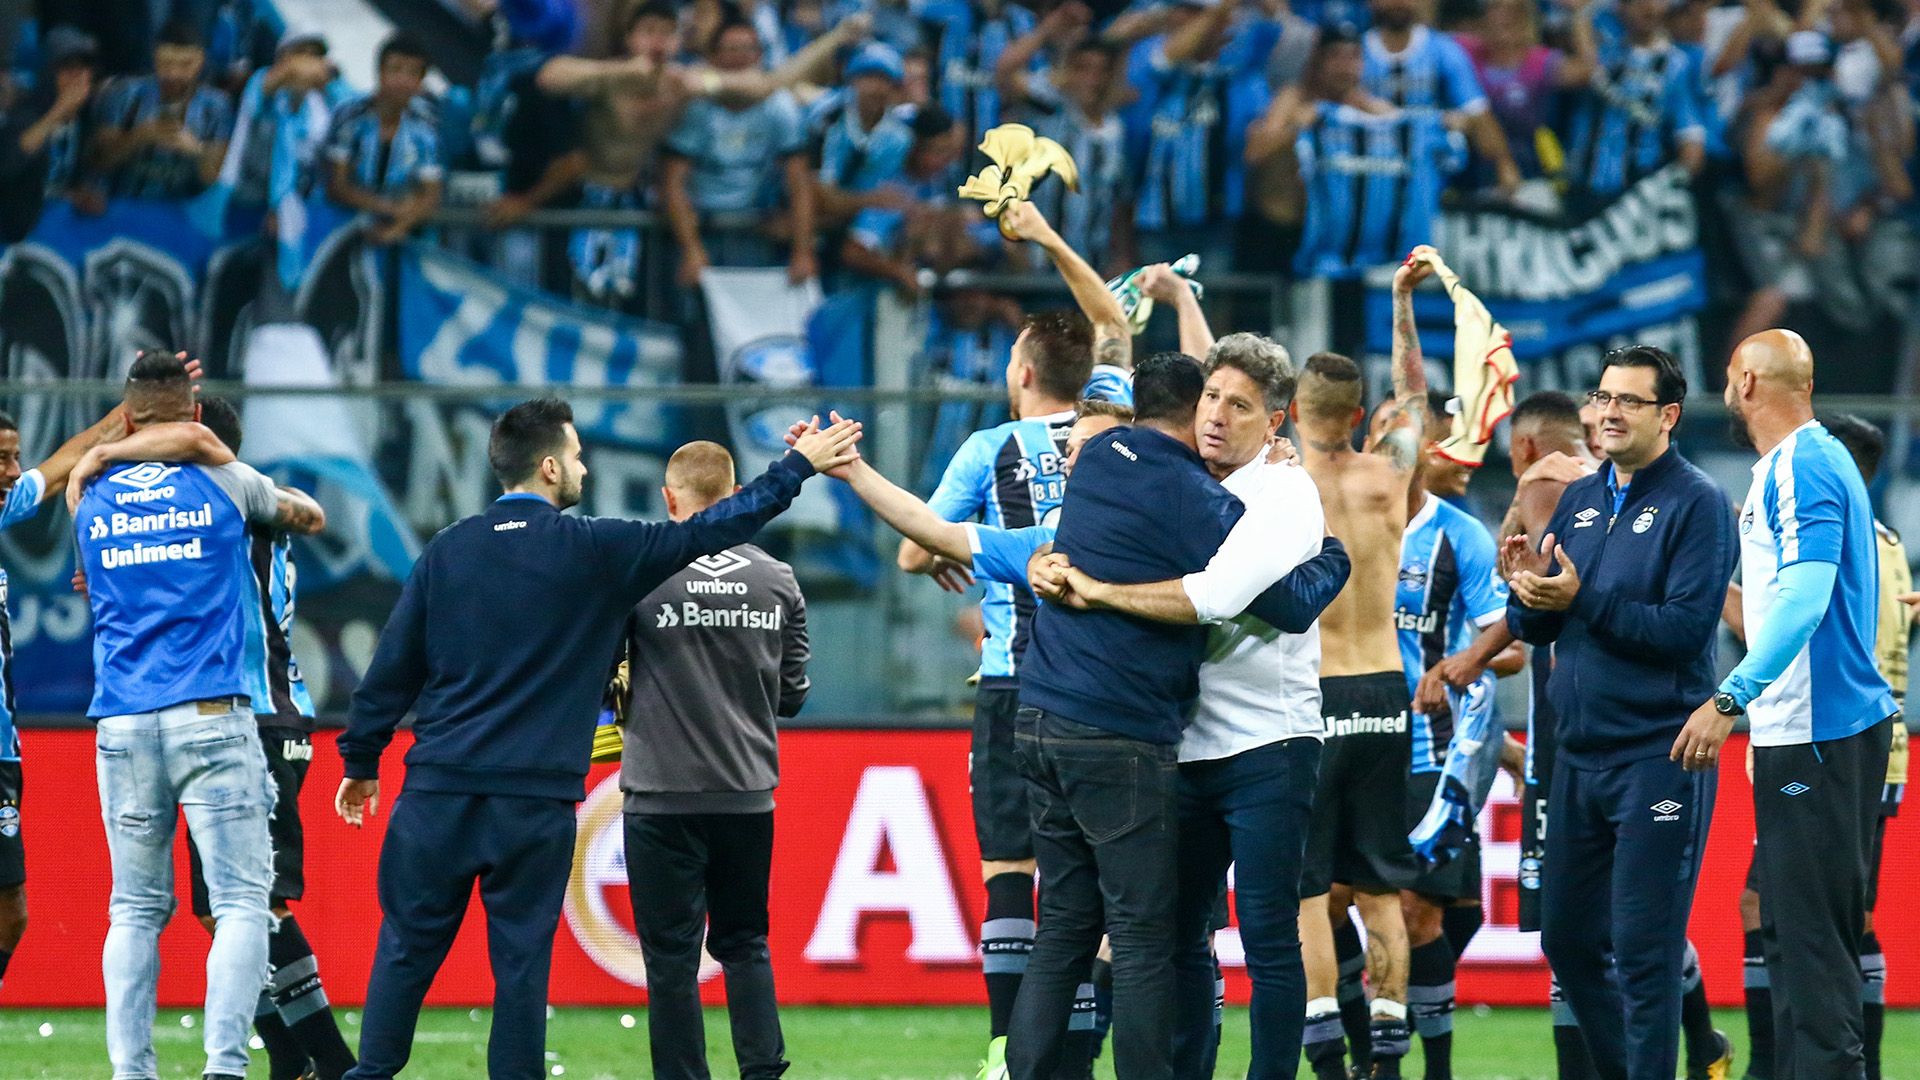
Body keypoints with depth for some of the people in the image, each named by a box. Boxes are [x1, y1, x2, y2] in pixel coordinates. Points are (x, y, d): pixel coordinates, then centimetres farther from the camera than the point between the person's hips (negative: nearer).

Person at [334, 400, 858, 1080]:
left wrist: (361, 761, 18)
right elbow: (706, 533, 3)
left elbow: (391, 667, 7)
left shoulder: (448, 551, 4)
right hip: (536, 797, -2)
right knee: (521, 959, 2)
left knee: (407, 947, 8)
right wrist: (800, 467, 12)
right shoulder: (593, 551, -3)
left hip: (439, 791, 2)